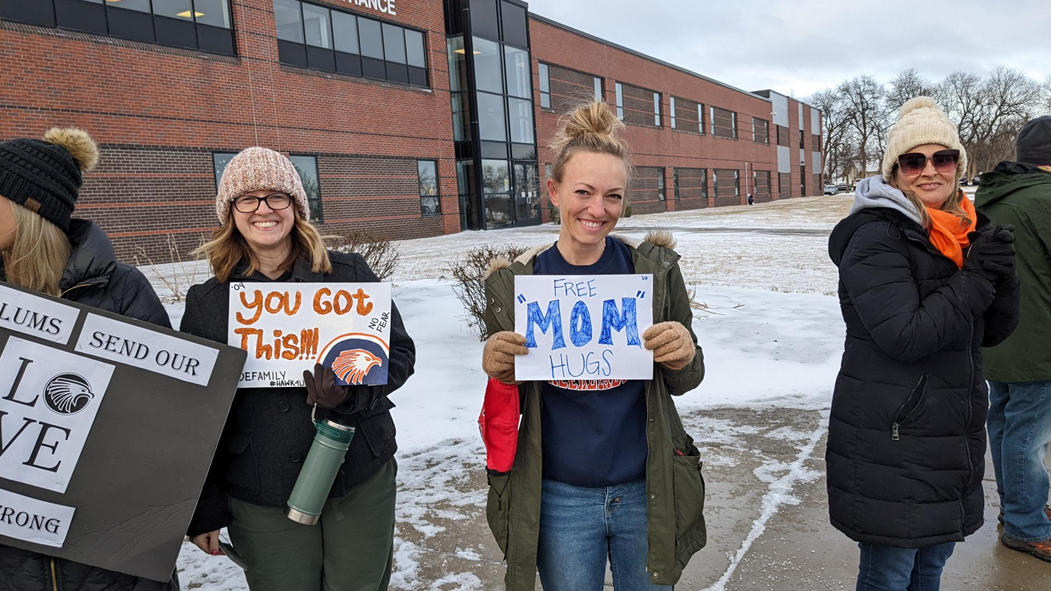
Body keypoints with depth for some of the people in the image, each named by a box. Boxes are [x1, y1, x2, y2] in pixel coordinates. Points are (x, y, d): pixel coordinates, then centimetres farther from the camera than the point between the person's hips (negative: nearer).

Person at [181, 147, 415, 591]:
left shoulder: (348, 274, -1)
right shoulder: (206, 302, 1)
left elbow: (400, 352, 2)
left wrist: (349, 391, -18)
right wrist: (204, 509, 5)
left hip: (362, 483, 0)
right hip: (260, 502, 0)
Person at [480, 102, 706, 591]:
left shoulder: (654, 268, -7)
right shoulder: (513, 285, -7)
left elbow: (683, 382, 3)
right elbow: (510, 404, 3)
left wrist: (683, 357, -20)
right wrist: (499, 371, -20)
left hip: (646, 491, 1)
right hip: (559, 499, 0)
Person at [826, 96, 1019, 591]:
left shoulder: (967, 231, 8)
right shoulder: (876, 238, -16)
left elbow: (994, 331, 8)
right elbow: (905, 335, -23)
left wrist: (1002, 275, -9)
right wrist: (975, 278, -18)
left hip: (953, 436, 8)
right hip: (890, 443, -7)